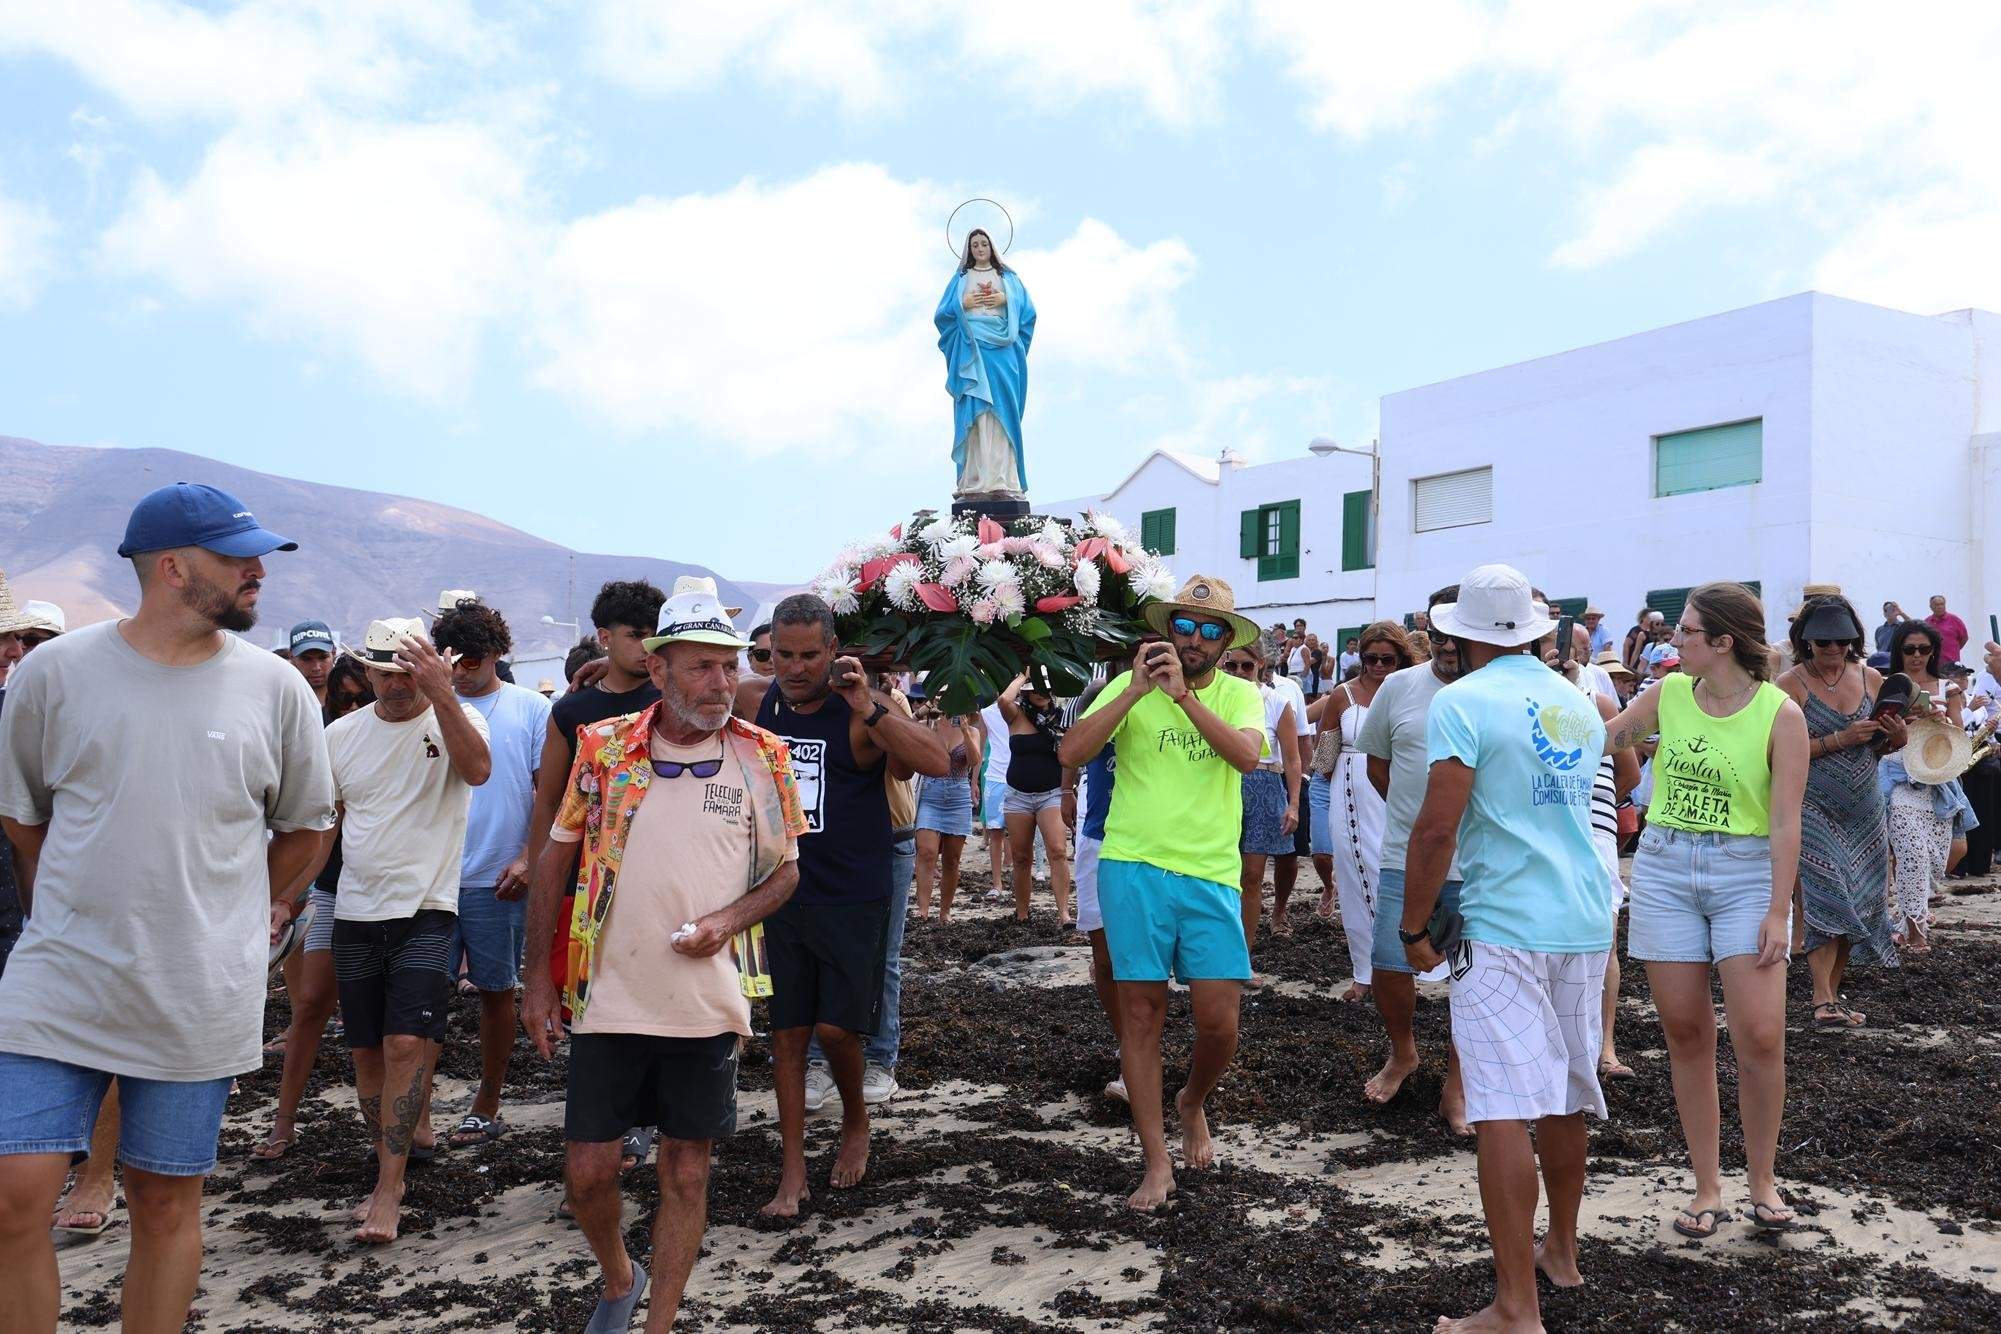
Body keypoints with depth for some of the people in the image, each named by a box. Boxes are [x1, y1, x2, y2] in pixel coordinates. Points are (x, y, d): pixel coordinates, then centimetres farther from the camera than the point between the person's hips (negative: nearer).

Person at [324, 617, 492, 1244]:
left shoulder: (455, 719, -5)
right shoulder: (342, 734, 7)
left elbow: (477, 770, -28)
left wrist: (441, 694, -37)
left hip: (427, 911, -5)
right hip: (356, 912, 5)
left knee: (406, 1044, -13)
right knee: (366, 1052, 10)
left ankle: (388, 1189, -6)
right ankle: (413, 1131, 27)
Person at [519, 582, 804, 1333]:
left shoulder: (762, 757, -3)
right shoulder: (603, 746, -3)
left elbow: (785, 870, 6)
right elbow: (554, 860, 5)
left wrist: (729, 919, -14)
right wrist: (539, 980, 4)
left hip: (708, 1005, 0)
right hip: (609, 1001, 1)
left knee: (686, 1171, 7)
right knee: (587, 1171, 6)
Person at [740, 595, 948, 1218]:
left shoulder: (862, 711, -14)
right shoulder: (756, 700, 0)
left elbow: (939, 763, -28)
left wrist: (868, 708, -33)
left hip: (853, 898, -4)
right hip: (783, 893, 4)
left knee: (837, 1027, -2)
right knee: (788, 1031, 7)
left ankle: (856, 1122, 29)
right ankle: (793, 1172, 17)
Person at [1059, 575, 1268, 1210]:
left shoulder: (1239, 695, 6)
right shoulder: (1130, 685, 3)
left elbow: (1246, 755, -15)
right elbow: (1071, 752, -10)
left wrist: (1182, 693, -20)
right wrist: (1137, 690, -16)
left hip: (1212, 876, 1)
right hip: (1135, 869, -1)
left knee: (1219, 1022, -1)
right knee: (1142, 1012, 3)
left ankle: (1192, 1103, 32)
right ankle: (1157, 1162, 15)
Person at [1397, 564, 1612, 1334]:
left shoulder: (1463, 701, -11)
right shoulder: (1579, 705, 12)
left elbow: (1437, 827, -16)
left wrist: (1414, 927, -6)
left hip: (1505, 924, -7)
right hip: (1586, 920, 8)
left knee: (1503, 1112, -7)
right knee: (1565, 1096, 19)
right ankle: (1561, 1250, 36)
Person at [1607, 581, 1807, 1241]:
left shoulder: (1780, 714, -7)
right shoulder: (1668, 692, 3)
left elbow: (1785, 821, -8)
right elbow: (1602, 737, 16)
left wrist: (1778, 910, -11)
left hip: (1746, 874, -3)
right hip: (1664, 870, 3)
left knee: (1760, 1037, -8)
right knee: (1686, 1032, 5)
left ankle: (1763, 1183, 13)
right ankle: (1706, 1186, 17)